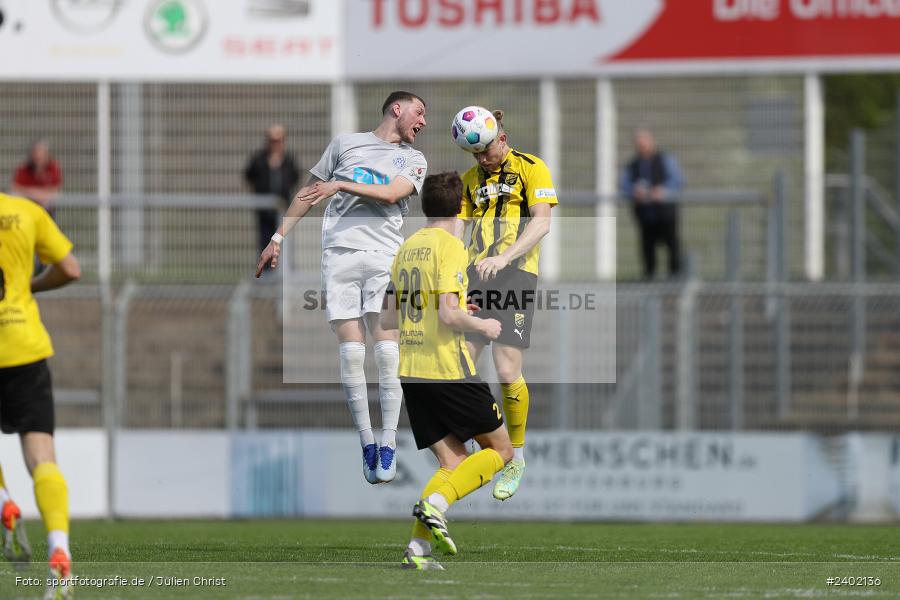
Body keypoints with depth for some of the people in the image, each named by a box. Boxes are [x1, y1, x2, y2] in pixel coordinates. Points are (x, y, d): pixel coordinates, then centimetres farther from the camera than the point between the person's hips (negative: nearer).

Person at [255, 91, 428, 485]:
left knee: (387, 351, -11)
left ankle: (388, 445, -7)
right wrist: (278, 238, 19)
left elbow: (392, 194, -4)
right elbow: (310, 192, 21)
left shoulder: (414, 160, 16)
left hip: (385, 256, 0)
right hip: (340, 253, 0)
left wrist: (340, 185, -10)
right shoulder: (347, 143, 16)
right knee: (352, 352, -7)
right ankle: (367, 445, -3)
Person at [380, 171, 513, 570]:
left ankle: (417, 548, -6)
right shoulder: (450, 246, -10)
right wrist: (483, 326, 0)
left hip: (411, 372, 7)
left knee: (453, 464, 10)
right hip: (449, 369, -7)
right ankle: (436, 503, -15)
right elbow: (449, 314, -19)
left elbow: (388, 319, 17)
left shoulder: (406, 249, 13)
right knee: (500, 450, 6)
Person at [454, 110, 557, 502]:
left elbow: (542, 222, -9)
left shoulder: (531, 169, 1)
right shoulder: (471, 178, 17)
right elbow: (458, 226, 13)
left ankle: (517, 459, 7)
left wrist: (504, 257, -22)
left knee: (507, 371, -9)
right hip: (475, 276, 5)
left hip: (514, 275, -5)